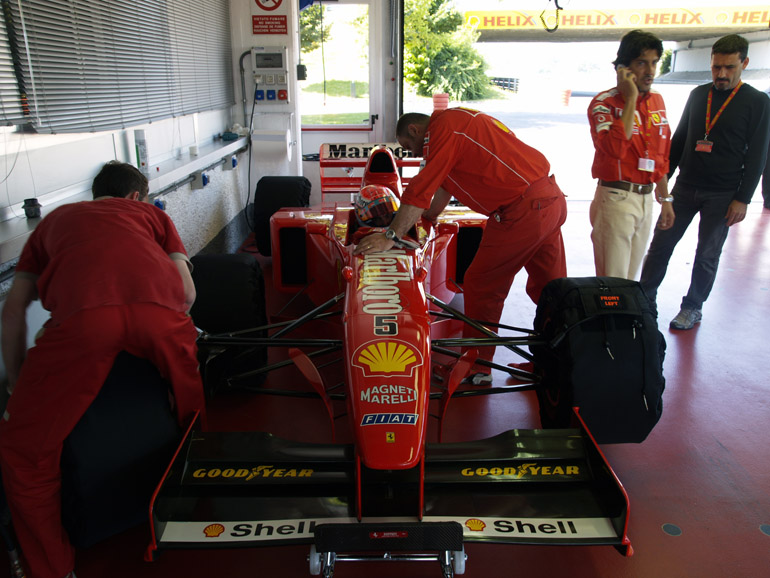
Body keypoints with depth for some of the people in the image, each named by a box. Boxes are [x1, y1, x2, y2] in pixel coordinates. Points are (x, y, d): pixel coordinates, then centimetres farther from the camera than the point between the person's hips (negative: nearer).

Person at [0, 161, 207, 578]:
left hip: (81, 314, -1)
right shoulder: (151, 213, 36)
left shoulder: (56, 219, 38)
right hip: (160, 310, 1)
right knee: (192, 408, 28)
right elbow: (188, 294, 23)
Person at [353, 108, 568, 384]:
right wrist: (426, 217, 42)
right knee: (549, 288, 16)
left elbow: (421, 189, -16)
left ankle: (476, 368, 13)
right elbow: (444, 185, 33)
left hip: (522, 210, -10)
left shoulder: (443, 126, -9)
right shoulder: (457, 120, 22)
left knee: (481, 284, 1)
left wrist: (390, 236, -11)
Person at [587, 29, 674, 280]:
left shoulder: (657, 100, 13)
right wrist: (630, 99, -20)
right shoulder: (604, 102, -9)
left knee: (631, 278, 15)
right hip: (616, 199, -7)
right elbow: (615, 148, -27)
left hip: (646, 200, 7)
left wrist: (665, 199, 21)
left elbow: (662, 156, 20)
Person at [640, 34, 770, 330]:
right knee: (660, 244, 2)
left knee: (707, 255, 6)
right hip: (685, 187, 3)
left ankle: (693, 307, 20)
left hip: (722, 195, -3)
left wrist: (742, 199, -10)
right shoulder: (698, 94, 7)